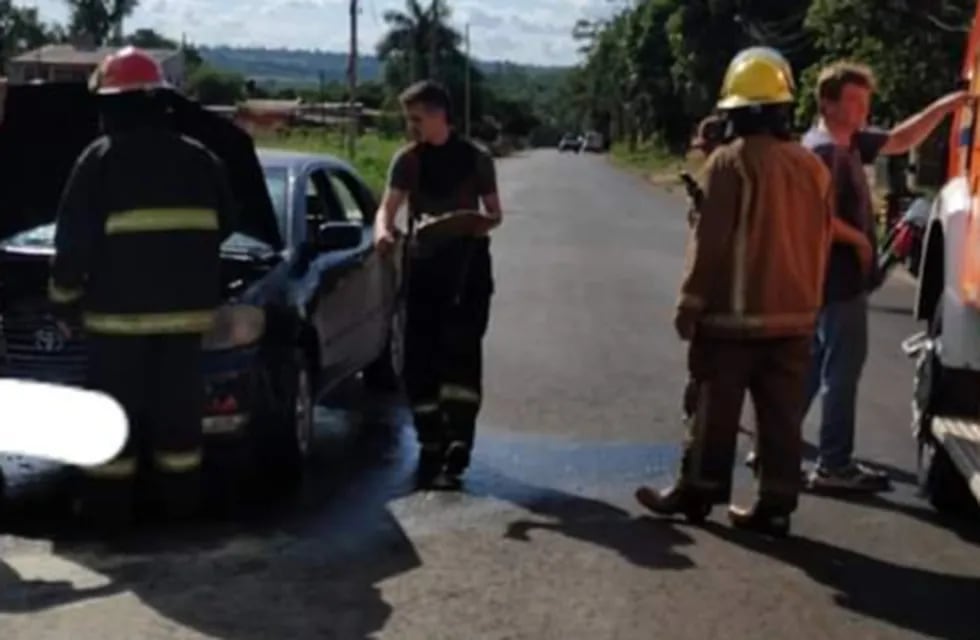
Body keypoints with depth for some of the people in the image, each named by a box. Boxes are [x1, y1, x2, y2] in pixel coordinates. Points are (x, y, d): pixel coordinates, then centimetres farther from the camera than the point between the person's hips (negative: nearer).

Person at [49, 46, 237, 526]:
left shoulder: (100, 159, -6)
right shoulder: (199, 158, 7)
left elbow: (73, 240, -7)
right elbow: (223, 226, 17)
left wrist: (64, 298, 3)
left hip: (118, 308, -4)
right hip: (186, 307, 4)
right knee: (179, 407, 11)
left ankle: (108, 502, 9)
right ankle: (181, 498, 18)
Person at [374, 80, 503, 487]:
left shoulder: (476, 159, 4)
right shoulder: (407, 160, 7)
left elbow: (494, 212, 9)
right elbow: (388, 206, -2)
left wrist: (485, 222, -15)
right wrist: (383, 230, -25)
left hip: (467, 264, -2)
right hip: (423, 264, 2)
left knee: (460, 347, -15)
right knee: (419, 357, 0)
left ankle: (459, 435, -14)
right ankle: (431, 443, 11)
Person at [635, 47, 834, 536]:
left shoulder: (729, 162, -13)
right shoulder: (812, 167, 6)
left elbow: (709, 241, -14)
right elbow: (820, 242, 13)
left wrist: (690, 302, -6)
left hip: (732, 312, -5)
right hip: (794, 314, 5)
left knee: (714, 410, 6)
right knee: (781, 416, 7)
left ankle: (696, 492, 15)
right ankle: (775, 505, 9)